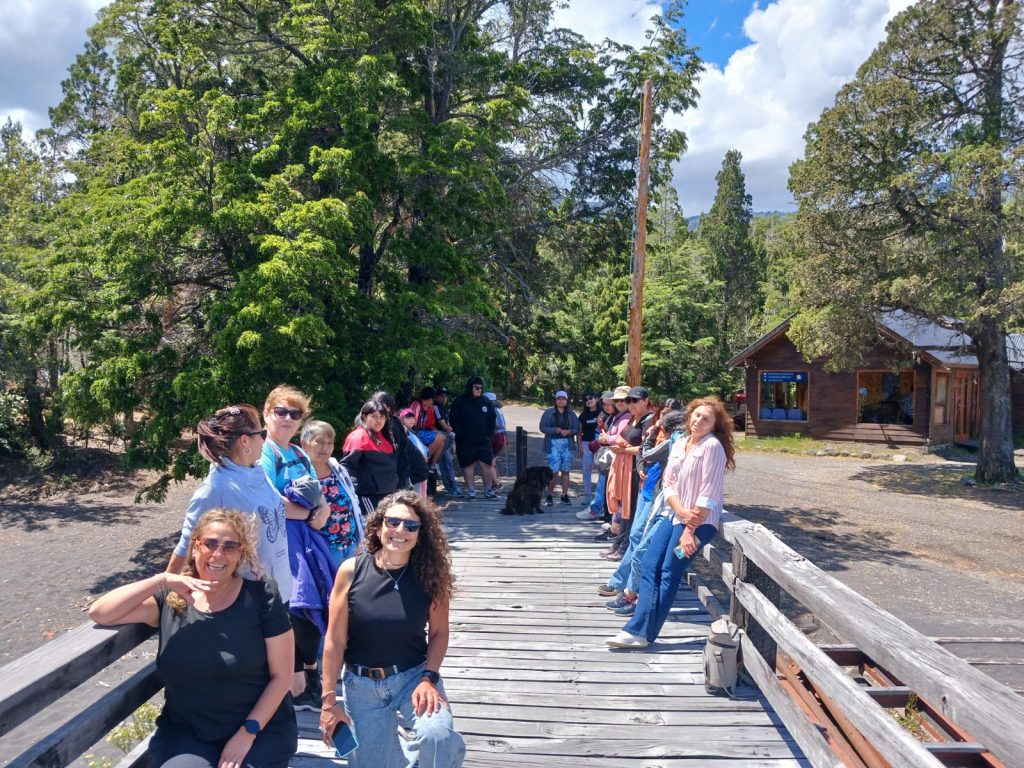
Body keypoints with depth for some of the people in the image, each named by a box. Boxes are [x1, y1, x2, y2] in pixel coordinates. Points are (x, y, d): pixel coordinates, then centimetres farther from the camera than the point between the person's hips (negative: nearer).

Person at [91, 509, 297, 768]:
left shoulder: (261, 597, -8)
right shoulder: (171, 600, 0)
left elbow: (281, 675, -6)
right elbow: (99, 613, -11)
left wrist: (248, 733, -12)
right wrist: (162, 580, -19)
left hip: (261, 728, -1)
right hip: (184, 733, 1)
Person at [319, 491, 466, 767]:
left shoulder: (430, 574, -10)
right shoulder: (351, 571, -12)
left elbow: (438, 632, -1)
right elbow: (335, 641, -6)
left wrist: (429, 678, -15)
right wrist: (329, 700, -2)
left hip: (413, 676, -1)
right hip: (362, 684, 1)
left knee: (439, 738, -27)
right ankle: (393, 745, 43)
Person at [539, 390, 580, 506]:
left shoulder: (571, 414, 11)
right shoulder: (549, 413, 4)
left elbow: (577, 429, 7)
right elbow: (542, 427, -1)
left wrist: (569, 432, -13)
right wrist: (555, 430, -16)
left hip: (567, 444, 3)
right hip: (553, 444, -3)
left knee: (565, 471, 7)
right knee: (554, 472, -10)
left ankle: (564, 495, 15)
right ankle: (549, 496, 2)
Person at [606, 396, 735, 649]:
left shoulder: (713, 446, -12)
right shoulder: (679, 445, 11)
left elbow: (708, 495, -16)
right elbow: (668, 484, 6)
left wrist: (690, 530, -17)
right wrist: (682, 512, -12)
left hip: (698, 521, -7)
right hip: (672, 514, 7)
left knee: (669, 574, -6)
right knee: (649, 567, -1)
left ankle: (643, 633, 0)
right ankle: (638, 630, 1)